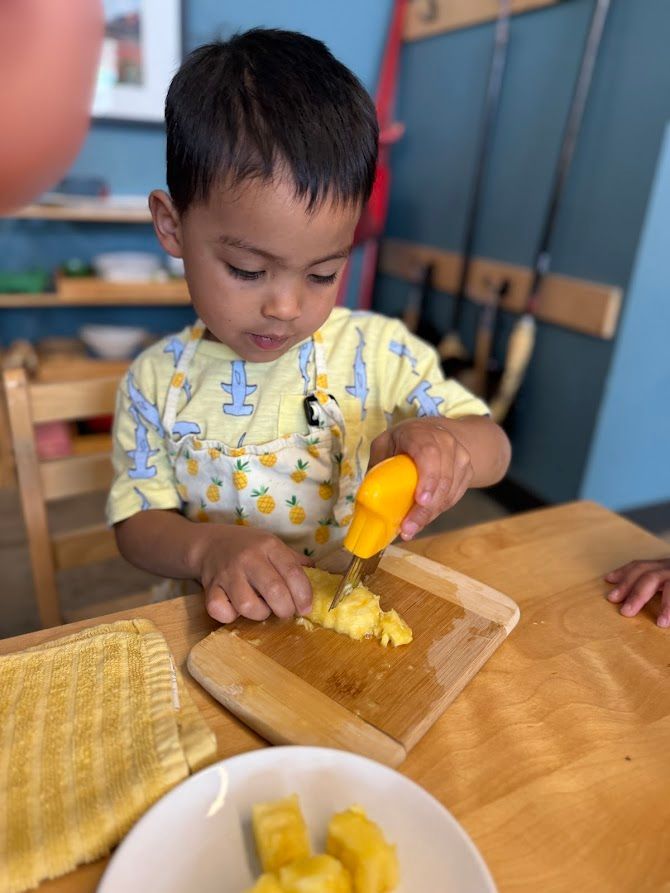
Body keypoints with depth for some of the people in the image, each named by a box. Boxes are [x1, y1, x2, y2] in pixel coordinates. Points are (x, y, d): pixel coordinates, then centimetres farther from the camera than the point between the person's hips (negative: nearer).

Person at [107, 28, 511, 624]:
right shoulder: (156, 384, -5)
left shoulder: (379, 352, -8)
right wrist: (207, 547, -24)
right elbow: (138, 521, -2)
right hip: (223, 629, 0)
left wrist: (445, 441, -27)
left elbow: (494, 450, -4)